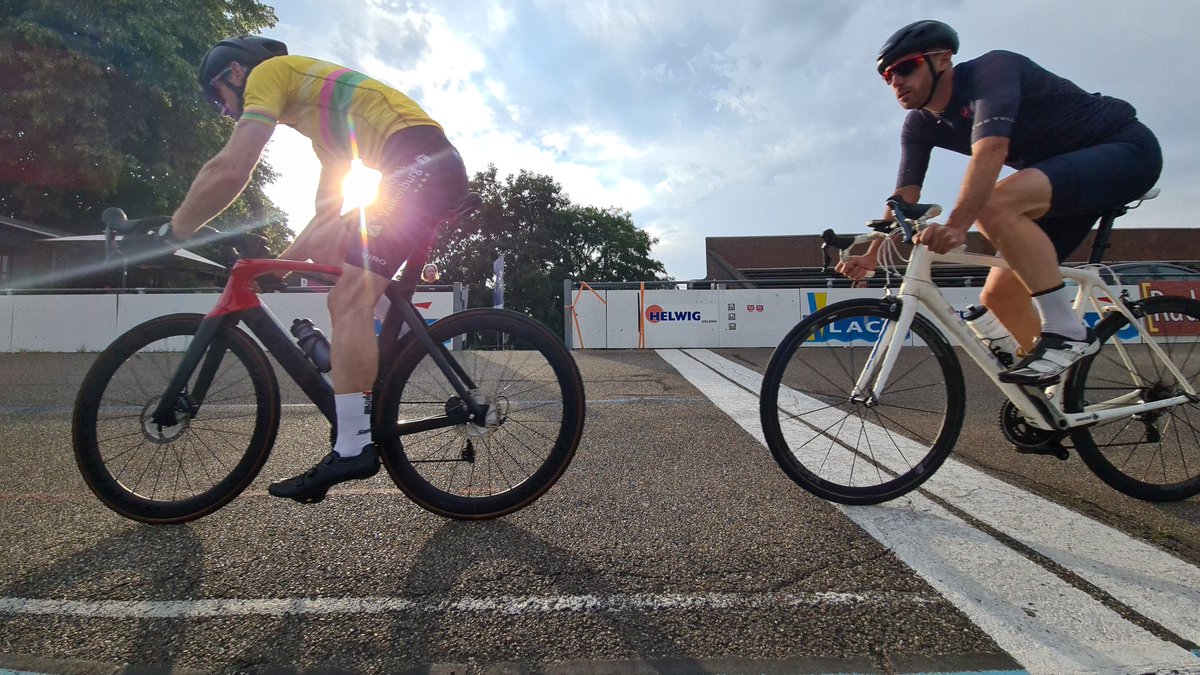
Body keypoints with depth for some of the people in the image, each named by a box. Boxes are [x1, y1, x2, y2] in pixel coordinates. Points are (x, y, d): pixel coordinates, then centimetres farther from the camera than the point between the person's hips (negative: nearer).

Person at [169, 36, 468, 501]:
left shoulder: (269, 71, 8)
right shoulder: (321, 112, 35)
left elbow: (229, 171, -6)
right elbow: (328, 216, 31)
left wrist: (170, 233, 7)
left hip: (417, 162, -10)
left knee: (349, 300, -15)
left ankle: (353, 448, -14)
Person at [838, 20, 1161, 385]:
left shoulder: (991, 69, -22)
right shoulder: (920, 125, 0)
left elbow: (990, 151, -39)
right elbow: (904, 199, -4)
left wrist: (955, 225, -50)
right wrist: (871, 256, -14)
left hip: (1125, 149, -7)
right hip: (1065, 175, 8)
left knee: (994, 204, -35)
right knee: (999, 295, -2)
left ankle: (1066, 332, -26)